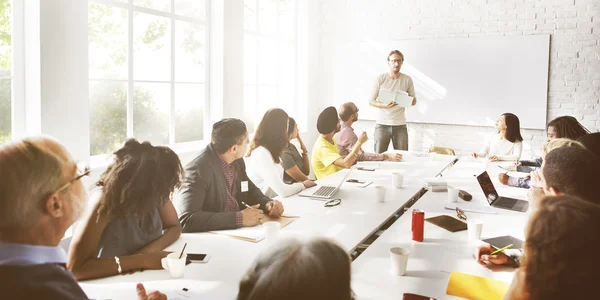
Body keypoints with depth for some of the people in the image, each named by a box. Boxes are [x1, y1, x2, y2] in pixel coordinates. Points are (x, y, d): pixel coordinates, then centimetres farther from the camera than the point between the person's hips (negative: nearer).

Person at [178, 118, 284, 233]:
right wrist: (239, 218, -29)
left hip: (238, 230, 7)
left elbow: (250, 190, 16)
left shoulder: (236, 161, 0)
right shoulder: (198, 169, -21)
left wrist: (268, 203, -5)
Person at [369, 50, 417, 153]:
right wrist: (385, 105, -19)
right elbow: (371, 101, -1)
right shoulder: (380, 79, -1)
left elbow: (414, 101, 11)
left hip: (400, 125, 1)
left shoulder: (407, 80, 3)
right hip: (382, 124, -1)